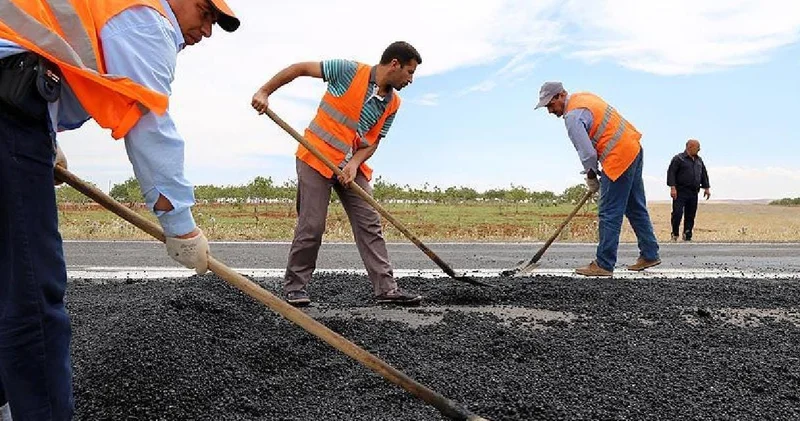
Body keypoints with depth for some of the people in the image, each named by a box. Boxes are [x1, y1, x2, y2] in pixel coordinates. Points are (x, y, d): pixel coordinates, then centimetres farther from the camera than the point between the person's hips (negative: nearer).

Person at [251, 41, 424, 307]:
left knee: (370, 224, 0)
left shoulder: (393, 104, 5)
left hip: (352, 166, 6)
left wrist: (354, 164, -14)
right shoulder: (351, 71, -12)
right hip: (316, 158, -6)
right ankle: (295, 288, 11)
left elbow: (373, 141, 5)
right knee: (312, 227, -5)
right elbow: (300, 68, -7)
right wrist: (264, 92, -11)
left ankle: (386, 288, 3)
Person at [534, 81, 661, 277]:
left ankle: (604, 264, 2)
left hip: (620, 158, -10)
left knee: (609, 214, -4)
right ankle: (649, 254, 25)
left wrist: (591, 176, -1)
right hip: (634, 149, 10)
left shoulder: (573, 116, -17)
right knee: (636, 208, 17)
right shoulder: (583, 96, 14)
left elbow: (587, 153, -20)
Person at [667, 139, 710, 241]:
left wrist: (707, 188, 16)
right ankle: (675, 234, 4)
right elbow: (671, 173, -8)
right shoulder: (678, 158, -2)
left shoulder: (699, 160, 18)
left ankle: (687, 236, 11)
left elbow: (704, 174, 24)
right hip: (680, 192, -6)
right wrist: (672, 187, -17)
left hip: (693, 193, 6)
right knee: (677, 213, -10)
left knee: (690, 216, 5)